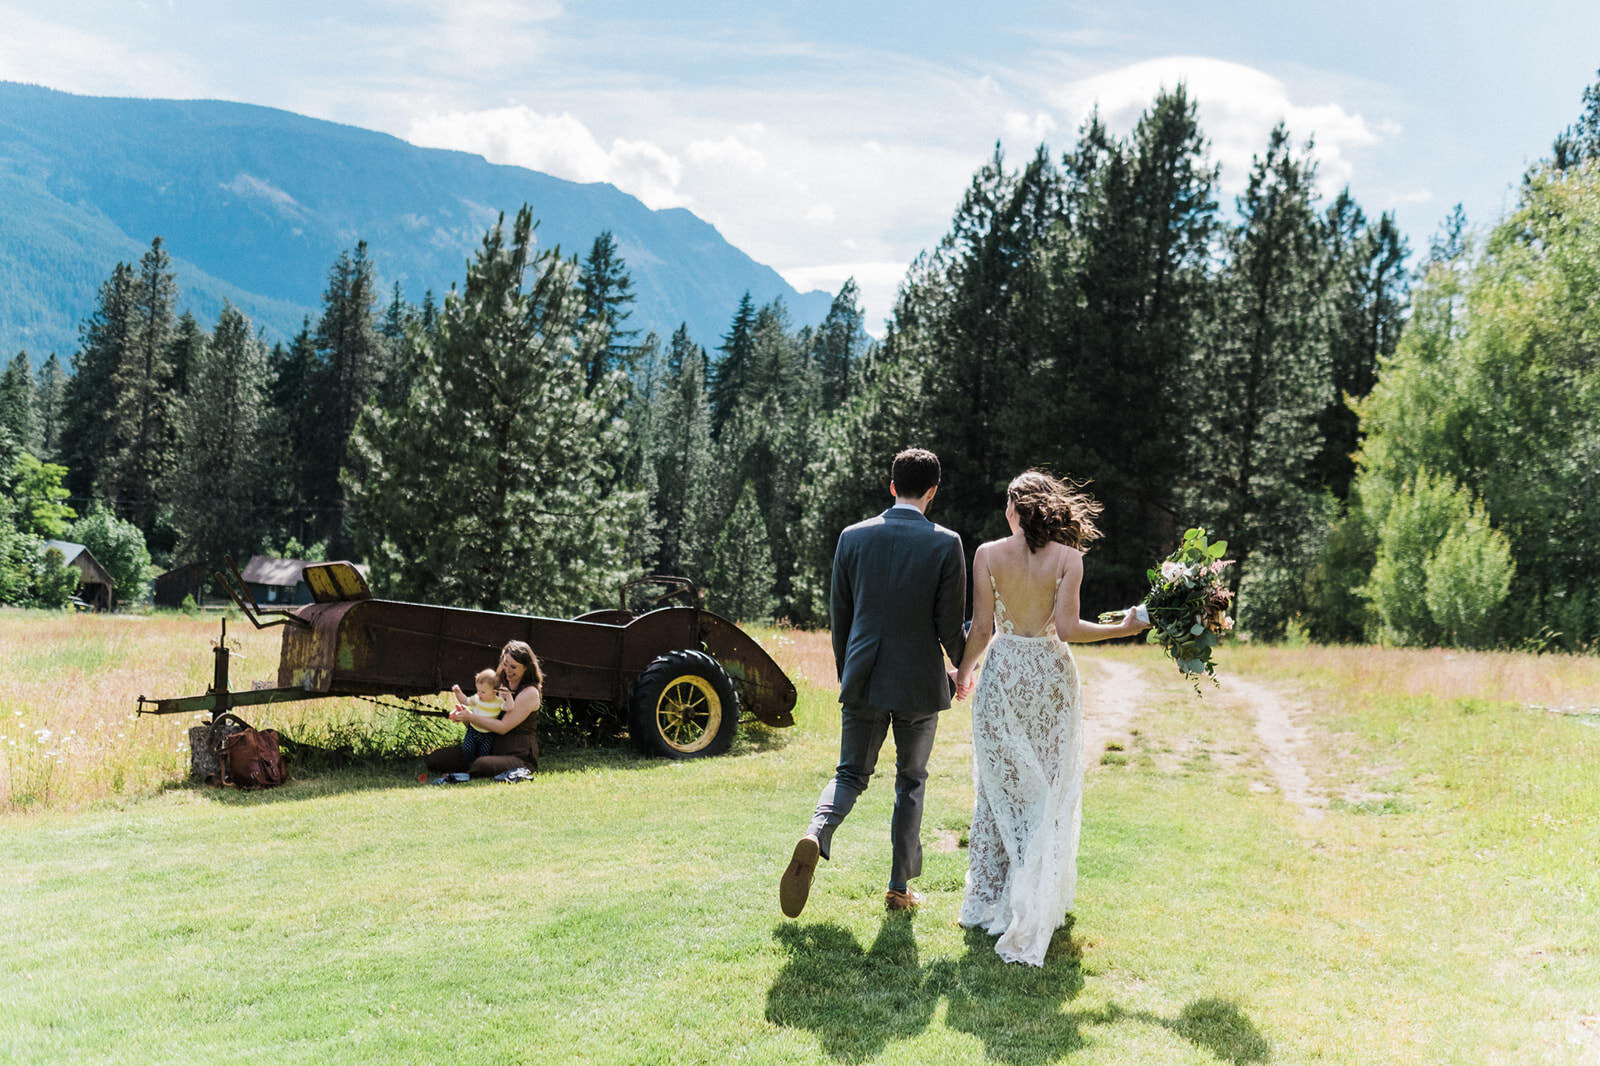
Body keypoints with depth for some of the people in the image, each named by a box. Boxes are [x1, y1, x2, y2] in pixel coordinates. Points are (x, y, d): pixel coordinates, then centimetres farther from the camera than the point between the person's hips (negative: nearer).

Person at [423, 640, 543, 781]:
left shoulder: (530, 693, -10)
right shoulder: (499, 683, 14)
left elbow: (503, 727, -17)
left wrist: (470, 716, -16)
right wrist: (462, 713, -7)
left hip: (519, 755, -8)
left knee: (482, 765, -40)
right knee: (433, 760, -3)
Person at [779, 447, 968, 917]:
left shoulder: (853, 537, -1)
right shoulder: (946, 544, -9)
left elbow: (839, 616, 5)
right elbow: (950, 624, -8)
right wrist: (961, 668, 12)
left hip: (863, 680, 2)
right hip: (919, 683, -2)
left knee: (851, 773, 13)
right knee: (910, 780, 14)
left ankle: (815, 834, -17)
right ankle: (899, 887, 18)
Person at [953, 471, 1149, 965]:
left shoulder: (988, 554, -6)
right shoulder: (1067, 557, -8)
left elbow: (982, 629, -6)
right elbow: (1067, 628, -15)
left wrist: (963, 670, 11)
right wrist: (1123, 628, -2)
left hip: (1002, 673, 1)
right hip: (1050, 674, 0)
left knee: (999, 787, 13)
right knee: (1050, 792, 11)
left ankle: (988, 901, 18)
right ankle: (1037, 903, 15)